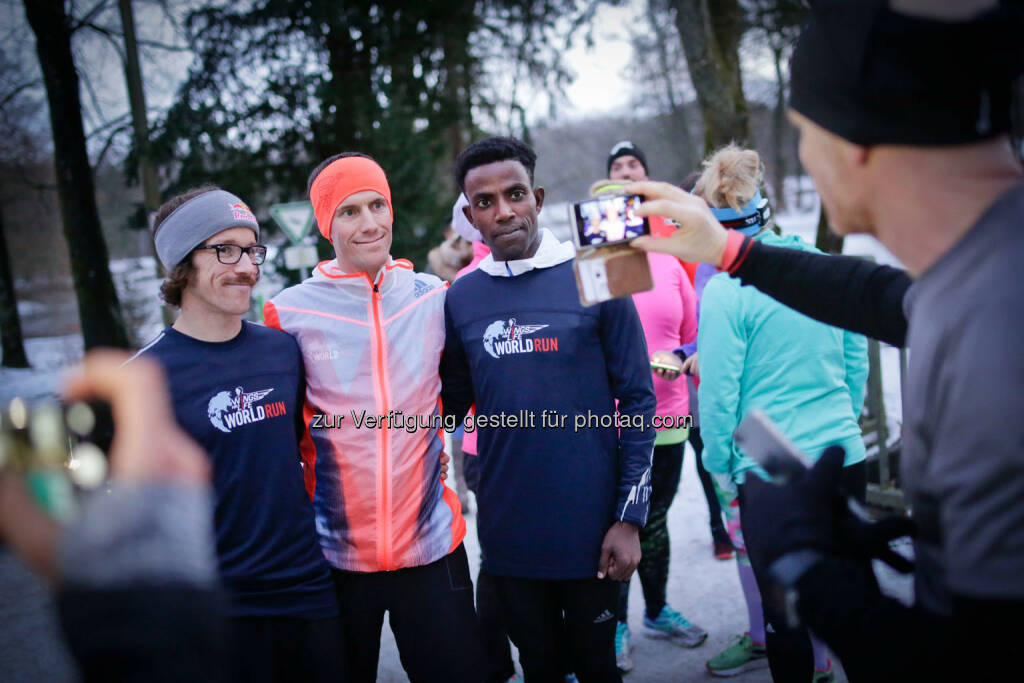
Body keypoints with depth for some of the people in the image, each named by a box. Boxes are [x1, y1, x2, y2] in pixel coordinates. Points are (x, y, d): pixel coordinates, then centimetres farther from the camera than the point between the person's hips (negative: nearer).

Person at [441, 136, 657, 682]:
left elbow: (637, 402, -6)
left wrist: (629, 518, -9)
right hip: (509, 535, 3)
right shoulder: (460, 299, 2)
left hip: (591, 530, -2)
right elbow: (450, 408, 10)